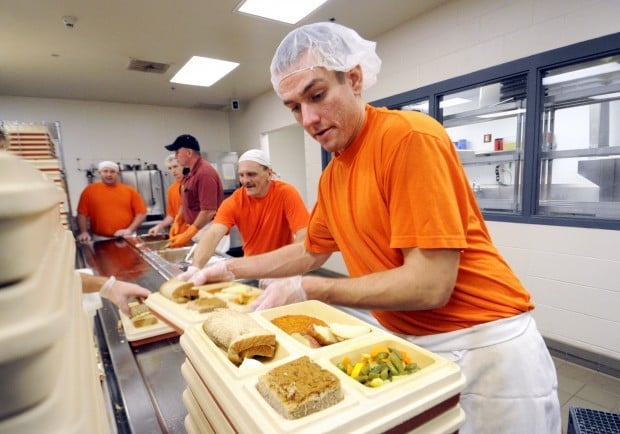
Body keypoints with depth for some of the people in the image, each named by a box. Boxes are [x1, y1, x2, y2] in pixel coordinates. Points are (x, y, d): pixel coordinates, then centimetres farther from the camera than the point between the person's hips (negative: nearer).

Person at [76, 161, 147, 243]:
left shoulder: (130, 190, 4)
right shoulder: (89, 190, 5)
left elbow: (141, 213, 1)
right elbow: (82, 214, 3)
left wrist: (130, 230, -9)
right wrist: (84, 232, -10)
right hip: (100, 239, 0)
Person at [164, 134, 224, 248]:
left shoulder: (205, 173, -19)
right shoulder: (191, 173, 10)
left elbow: (209, 211, -24)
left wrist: (187, 235, -22)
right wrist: (177, 222, 7)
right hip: (196, 229, 9)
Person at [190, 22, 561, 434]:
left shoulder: (410, 136, -21)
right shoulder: (331, 176, 3)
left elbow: (430, 286, -25)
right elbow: (310, 252, 16)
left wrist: (308, 289, -18)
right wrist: (231, 268, 14)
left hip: (484, 348, -6)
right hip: (411, 346, 7)